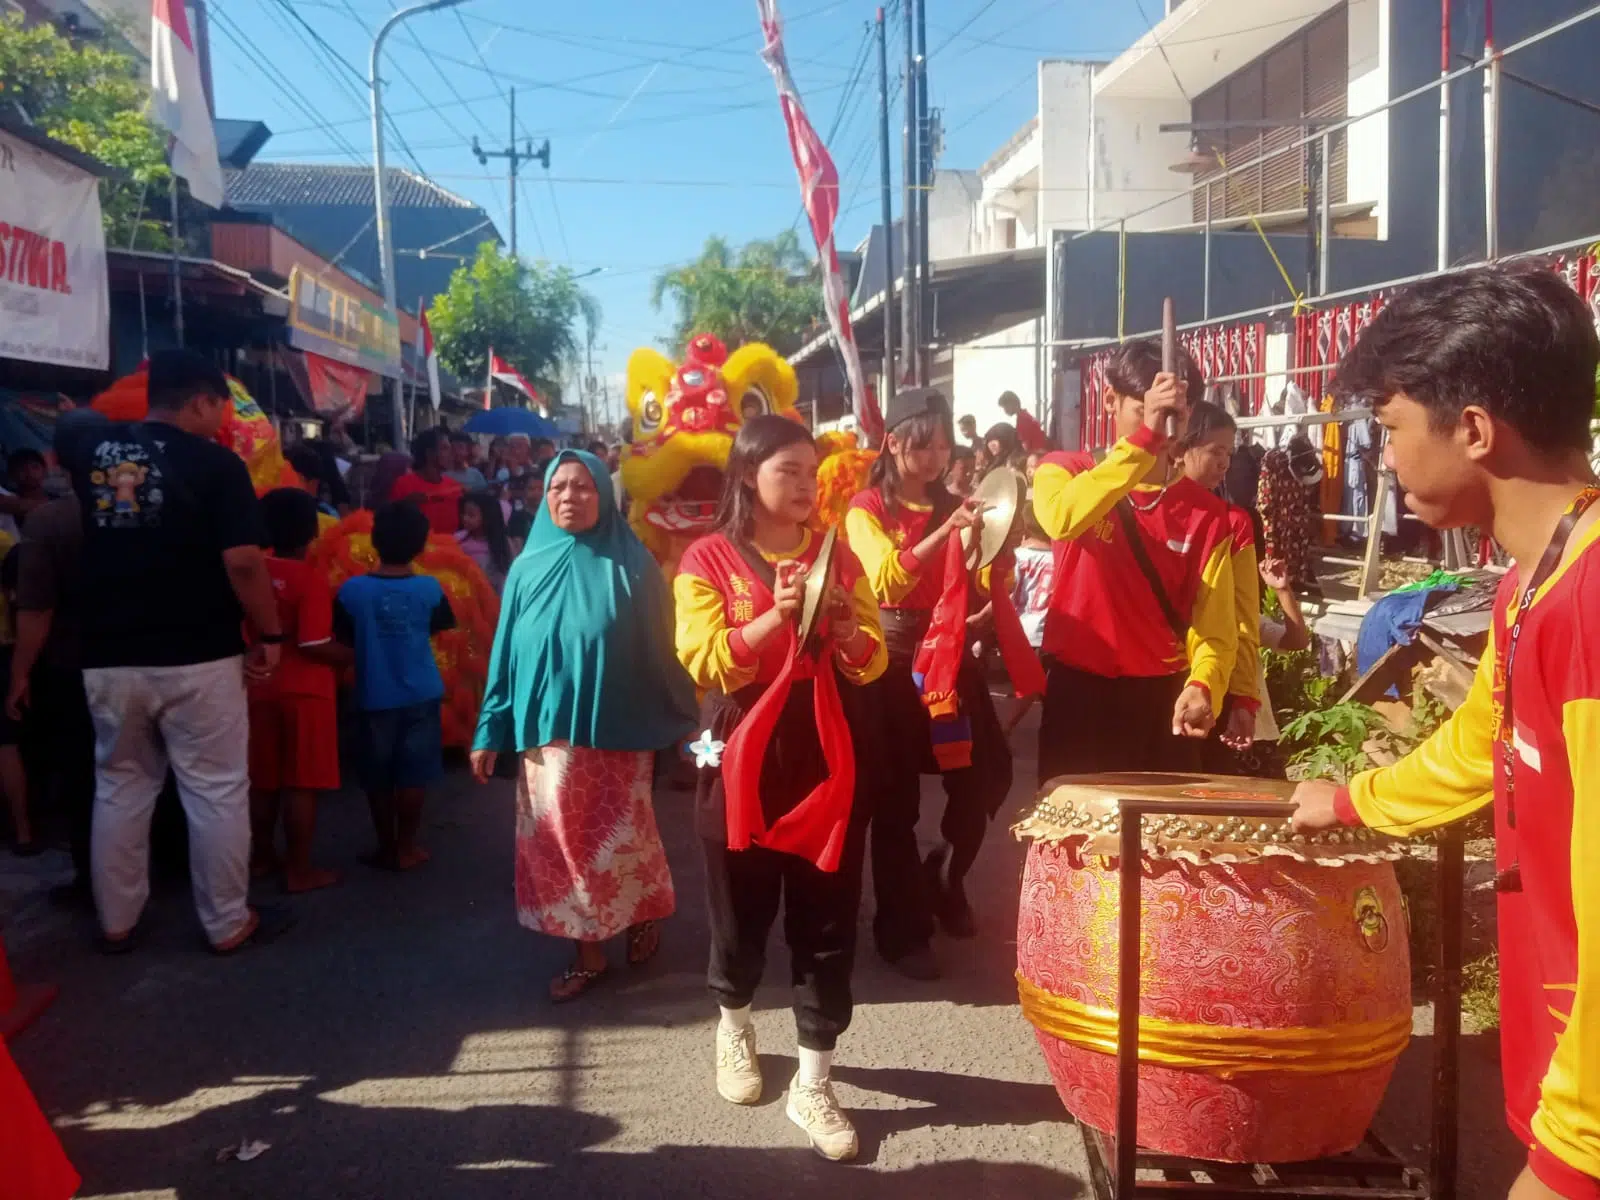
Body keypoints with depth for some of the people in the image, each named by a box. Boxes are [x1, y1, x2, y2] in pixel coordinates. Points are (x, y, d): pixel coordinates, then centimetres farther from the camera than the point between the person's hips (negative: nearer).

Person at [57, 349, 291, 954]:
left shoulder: (87, 448, 6)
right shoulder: (214, 462, -8)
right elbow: (243, 562, -15)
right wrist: (269, 634, -6)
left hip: (108, 657, 5)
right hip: (197, 656, -5)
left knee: (119, 788, 17)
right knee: (216, 792, 6)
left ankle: (116, 923, 26)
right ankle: (228, 924, 15)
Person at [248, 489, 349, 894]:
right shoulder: (312, 578, -16)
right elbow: (314, 645, -21)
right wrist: (349, 656, -5)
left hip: (260, 686, 6)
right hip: (304, 691, -6)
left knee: (263, 780, 16)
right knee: (300, 783, 1)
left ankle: (262, 856, 29)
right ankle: (300, 870, 7)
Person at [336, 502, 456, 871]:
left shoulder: (353, 589, -12)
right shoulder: (429, 588, -9)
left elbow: (343, 639, -1)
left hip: (375, 697, 0)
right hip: (421, 694, 0)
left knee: (378, 777, 12)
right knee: (413, 774, 9)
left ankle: (387, 848, 19)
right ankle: (406, 848, 14)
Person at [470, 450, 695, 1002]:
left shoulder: (632, 565, -4)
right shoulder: (528, 569, 4)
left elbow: (661, 647, -2)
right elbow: (506, 653, 5)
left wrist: (681, 723, -1)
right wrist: (490, 730, 3)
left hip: (619, 731, -2)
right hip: (548, 730, 3)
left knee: (620, 838, 6)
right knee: (563, 842, 7)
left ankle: (644, 916, 35)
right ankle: (587, 952, 22)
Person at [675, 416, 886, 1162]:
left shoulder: (837, 555, 8)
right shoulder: (708, 559, -2)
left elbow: (874, 663, 5)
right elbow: (706, 663, -13)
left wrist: (846, 628, -16)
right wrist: (777, 616, -24)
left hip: (828, 756, 3)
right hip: (745, 756, -2)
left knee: (827, 921, 3)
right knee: (742, 911, 11)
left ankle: (813, 1084, 15)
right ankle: (733, 1026, 42)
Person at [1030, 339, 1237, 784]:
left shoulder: (1206, 512, 2)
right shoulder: (1064, 471, -1)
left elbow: (1214, 625, -6)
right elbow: (1062, 520, -27)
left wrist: (1202, 687, -27)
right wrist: (1145, 437, -34)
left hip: (1162, 701, 1)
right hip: (1078, 693, -1)